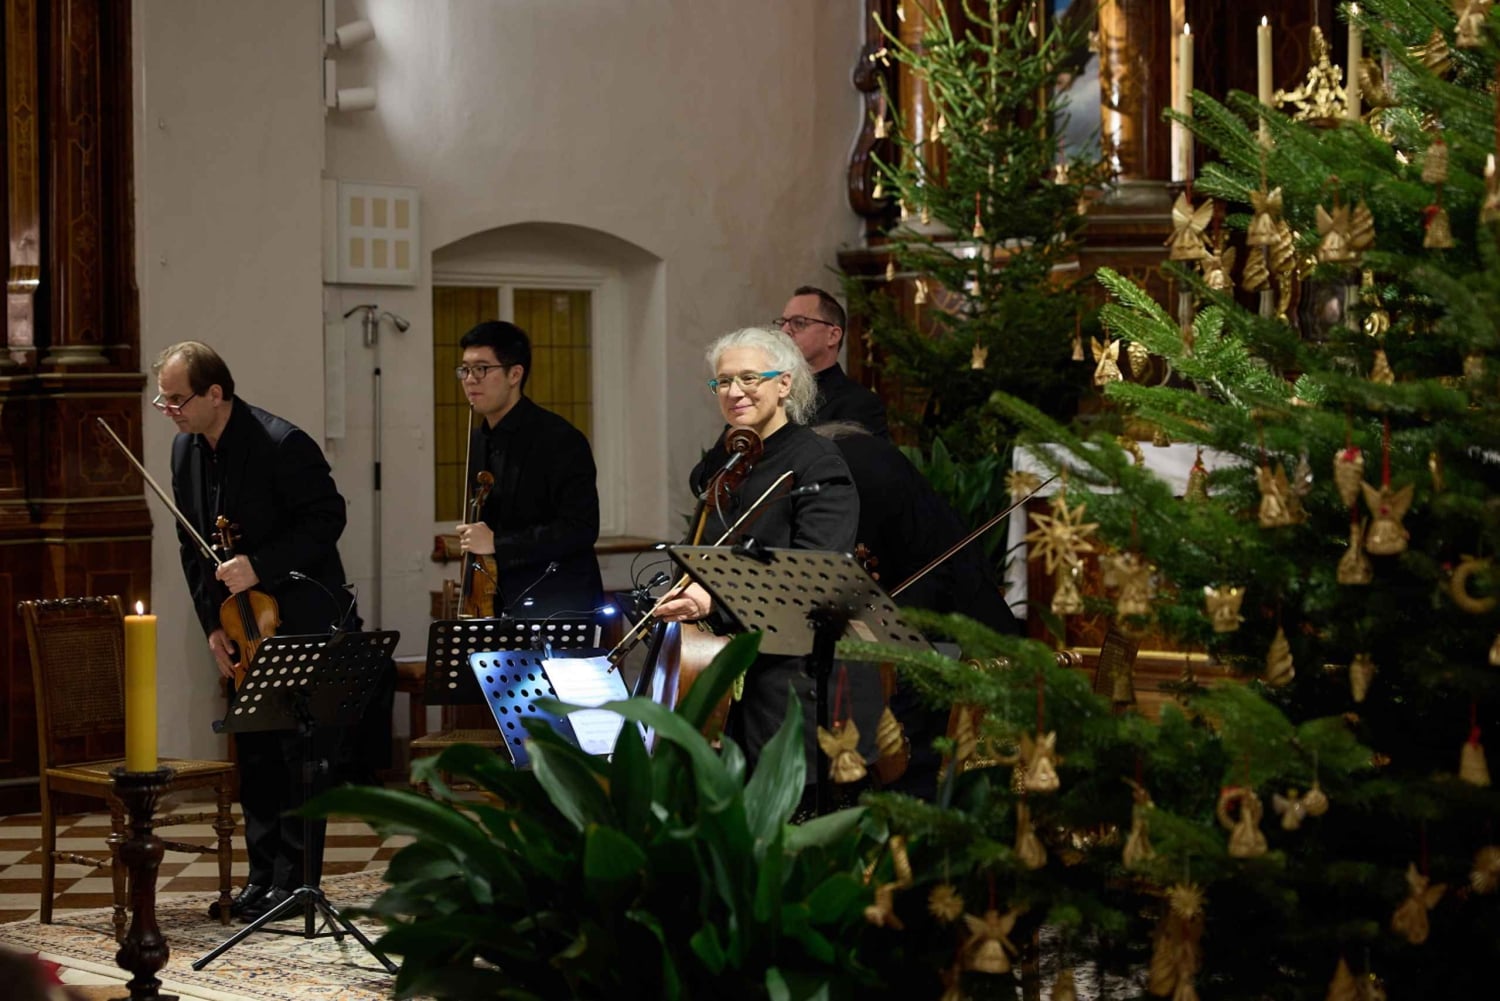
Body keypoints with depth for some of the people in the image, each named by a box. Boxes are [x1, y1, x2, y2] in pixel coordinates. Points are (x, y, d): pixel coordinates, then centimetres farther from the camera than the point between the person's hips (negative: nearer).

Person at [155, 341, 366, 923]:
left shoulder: (283, 445, -20)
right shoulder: (187, 449, 4)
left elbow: (327, 519, -16)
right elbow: (192, 546, 11)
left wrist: (260, 566, -25)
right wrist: (213, 624, 3)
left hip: (302, 621, -7)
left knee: (302, 755, -3)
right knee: (253, 758, 10)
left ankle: (295, 882, 2)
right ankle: (262, 879, 17)